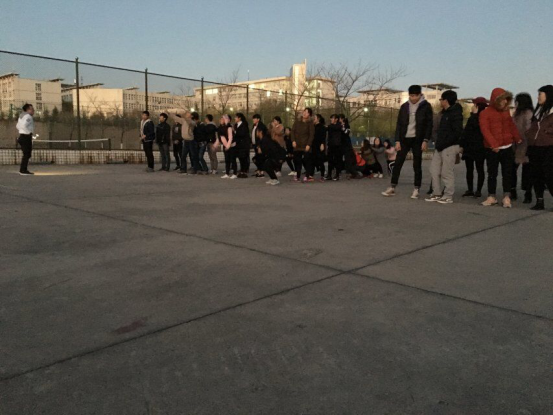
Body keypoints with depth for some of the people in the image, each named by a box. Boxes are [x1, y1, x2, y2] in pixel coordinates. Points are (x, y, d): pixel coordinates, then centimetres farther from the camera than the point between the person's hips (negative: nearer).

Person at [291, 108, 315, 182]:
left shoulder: (310, 123, -2)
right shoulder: (297, 121, 8)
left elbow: (311, 134, -6)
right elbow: (293, 131, 8)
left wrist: (308, 144, -13)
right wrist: (293, 140, -5)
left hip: (306, 145, -4)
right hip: (297, 145, 4)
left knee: (307, 161, -5)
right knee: (297, 160, 4)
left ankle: (307, 176, 1)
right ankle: (298, 176, 13)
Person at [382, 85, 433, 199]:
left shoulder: (426, 106, -2)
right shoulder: (404, 107, 6)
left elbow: (429, 124, -4)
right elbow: (399, 124, 7)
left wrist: (425, 140, -12)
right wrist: (397, 140, -1)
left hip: (417, 139, -3)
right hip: (404, 138, 3)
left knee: (417, 165, 2)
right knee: (398, 163, 0)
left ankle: (416, 190, 8)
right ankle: (392, 188, 5)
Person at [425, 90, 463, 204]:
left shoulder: (455, 113, -11)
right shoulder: (446, 113, 18)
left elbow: (457, 132, -19)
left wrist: (444, 143, -19)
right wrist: (439, 143, 9)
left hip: (450, 147, -9)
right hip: (441, 147, 9)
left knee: (447, 172, -4)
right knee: (434, 169, 8)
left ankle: (448, 196, 4)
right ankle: (437, 194, 15)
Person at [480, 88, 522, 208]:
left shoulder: (506, 111, 11)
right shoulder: (485, 113, -5)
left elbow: (511, 125, 15)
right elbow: (485, 130, -14)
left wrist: (517, 138, 2)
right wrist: (493, 144, -24)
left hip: (507, 148, 4)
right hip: (492, 149, -4)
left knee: (507, 173, 3)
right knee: (492, 173, 4)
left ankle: (507, 197, 8)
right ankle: (491, 197, 13)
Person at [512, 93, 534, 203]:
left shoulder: (528, 113, -11)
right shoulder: (517, 113, 17)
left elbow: (528, 130, -17)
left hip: (524, 146, -8)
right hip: (516, 146, 8)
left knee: (526, 170, -1)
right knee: (512, 168, 7)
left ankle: (528, 195, 7)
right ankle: (513, 193, 17)